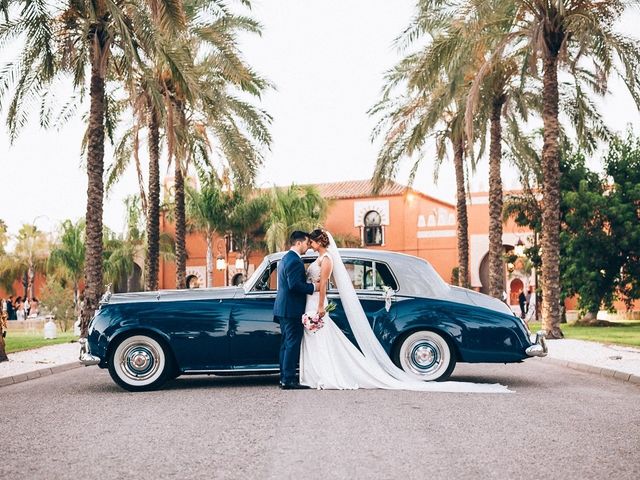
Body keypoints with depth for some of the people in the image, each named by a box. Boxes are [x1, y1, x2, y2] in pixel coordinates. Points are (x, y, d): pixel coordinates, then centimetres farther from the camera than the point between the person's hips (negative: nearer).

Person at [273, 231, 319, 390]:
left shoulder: (286, 258, 18)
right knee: (292, 344, -7)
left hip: (283, 308, 11)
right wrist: (313, 287, -15)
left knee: (286, 344, 14)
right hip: (292, 309, -11)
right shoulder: (295, 260, -16)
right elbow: (295, 285, -25)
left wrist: (309, 284, 17)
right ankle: (289, 380, -6)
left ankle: (284, 377, 18)